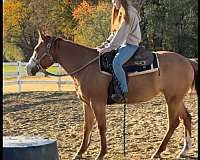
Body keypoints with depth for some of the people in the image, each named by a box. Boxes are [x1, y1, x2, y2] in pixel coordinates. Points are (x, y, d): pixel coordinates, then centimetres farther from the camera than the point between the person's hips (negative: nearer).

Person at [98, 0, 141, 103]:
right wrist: (106, 43, 6)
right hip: (123, 43, 11)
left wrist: (109, 48, -21)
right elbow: (115, 32, 18)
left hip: (131, 44, -11)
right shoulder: (121, 13, 18)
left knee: (116, 62, -31)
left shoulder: (129, 13, -14)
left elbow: (121, 33, -20)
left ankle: (124, 93, -31)